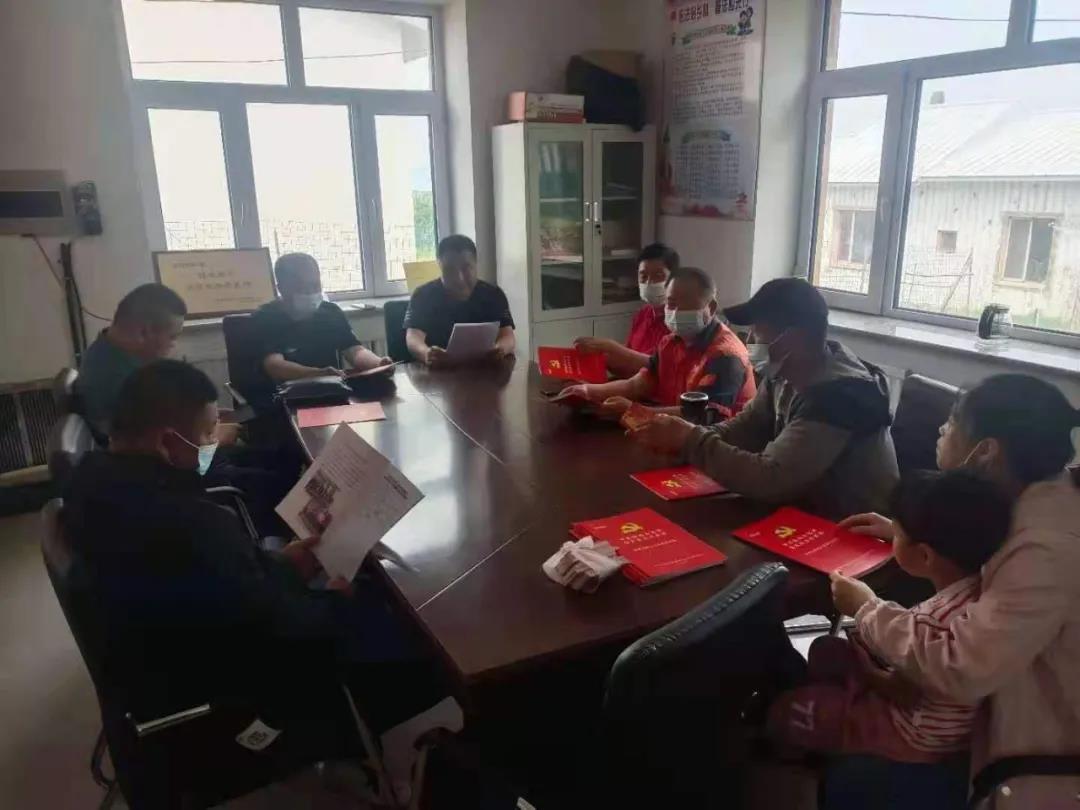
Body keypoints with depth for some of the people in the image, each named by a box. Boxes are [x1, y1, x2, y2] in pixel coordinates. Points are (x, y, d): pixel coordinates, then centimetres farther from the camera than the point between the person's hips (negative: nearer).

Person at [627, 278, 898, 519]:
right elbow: (743, 430, 2)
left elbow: (768, 478, -33)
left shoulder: (838, 395, -28)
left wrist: (690, 440, -25)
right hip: (808, 511, 7)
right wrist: (681, 436, -15)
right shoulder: (785, 373, -3)